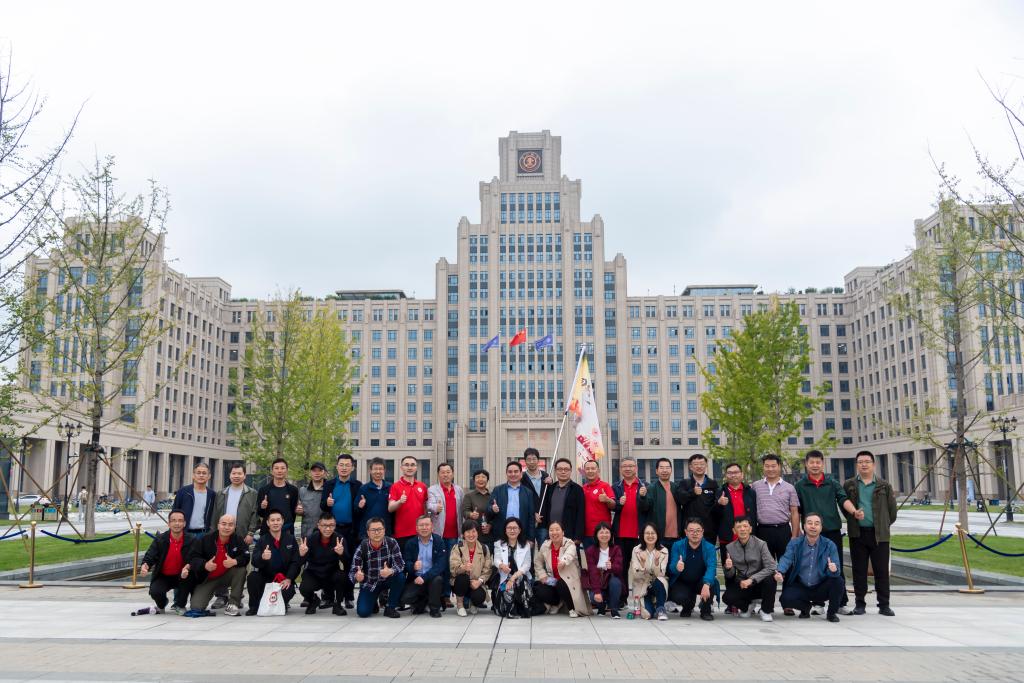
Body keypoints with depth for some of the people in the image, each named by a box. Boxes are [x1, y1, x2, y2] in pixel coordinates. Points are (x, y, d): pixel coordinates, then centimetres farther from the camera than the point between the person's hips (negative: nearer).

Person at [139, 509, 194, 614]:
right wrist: (144, 566, -36)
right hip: (163, 577, 0)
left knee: (189, 576, -34)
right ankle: (161, 605, 14)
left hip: (181, 577, 0)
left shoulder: (191, 540, -11)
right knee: (155, 592, -29)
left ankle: (180, 605, -5)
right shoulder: (160, 539, -8)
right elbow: (149, 557, -11)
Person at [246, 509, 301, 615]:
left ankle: (282, 604, 11)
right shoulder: (262, 540, 0)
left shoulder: (290, 539, 2)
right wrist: (262, 557, -38)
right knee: (252, 577, -28)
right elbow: (255, 562, -14)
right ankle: (254, 606, -4)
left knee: (288, 592, -29)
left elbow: (296, 562, -2)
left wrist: (289, 578, -17)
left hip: (284, 580, 0)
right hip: (265, 577, 0)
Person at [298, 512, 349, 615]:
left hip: (332, 574, 0)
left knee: (342, 575, -31)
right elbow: (300, 564, -15)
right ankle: (312, 601, 11)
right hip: (313, 574, 0)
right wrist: (301, 555, -38)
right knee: (304, 589, -29)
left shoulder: (339, 539, -13)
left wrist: (341, 553, -45)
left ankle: (337, 604, -3)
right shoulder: (311, 539, -12)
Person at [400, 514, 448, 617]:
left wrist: (424, 577, -26)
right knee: (405, 598, -23)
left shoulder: (439, 542, -3)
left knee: (437, 579, -34)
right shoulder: (410, 543, 4)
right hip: (415, 579, 1)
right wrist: (413, 567, -28)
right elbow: (405, 563, -3)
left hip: (432, 578, -1)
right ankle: (422, 603, 12)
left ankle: (435, 608, -7)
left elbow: (441, 565, -14)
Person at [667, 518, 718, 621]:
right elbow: (671, 567, -17)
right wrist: (677, 567, -44)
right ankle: (687, 607, 11)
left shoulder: (709, 548, -10)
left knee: (711, 584, -32)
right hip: (682, 583, 0)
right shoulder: (677, 546, -8)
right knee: (679, 597, -30)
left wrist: (706, 584, -46)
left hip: (700, 582, 0)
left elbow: (711, 567, -26)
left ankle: (706, 611, -3)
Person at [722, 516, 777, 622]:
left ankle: (766, 611, -6)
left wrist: (752, 580, -27)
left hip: (759, 584, -2)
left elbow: (771, 567, -20)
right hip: (741, 585, 2)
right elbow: (730, 576, 3)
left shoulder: (760, 544, -12)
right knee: (727, 597, -25)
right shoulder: (730, 548, -2)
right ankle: (747, 606, 12)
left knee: (770, 579, -35)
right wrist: (728, 568, -21)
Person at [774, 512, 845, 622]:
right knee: (785, 598, -27)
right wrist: (779, 572, -43)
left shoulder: (829, 545, -6)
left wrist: (834, 570, -41)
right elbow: (786, 559, -21)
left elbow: (837, 571, -15)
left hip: (821, 588, 0)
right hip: (800, 587, 0)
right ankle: (806, 607, 10)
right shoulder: (794, 543, -4)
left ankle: (831, 613, 0)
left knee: (838, 581, -28)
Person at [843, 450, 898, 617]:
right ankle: (860, 603, 14)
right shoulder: (849, 485, 7)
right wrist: (854, 515, -5)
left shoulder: (884, 486, 6)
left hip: (879, 534, 0)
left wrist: (885, 525, 7)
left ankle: (884, 605, 10)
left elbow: (892, 509, 8)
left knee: (882, 570, 2)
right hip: (858, 534, 0)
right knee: (859, 570, 6)